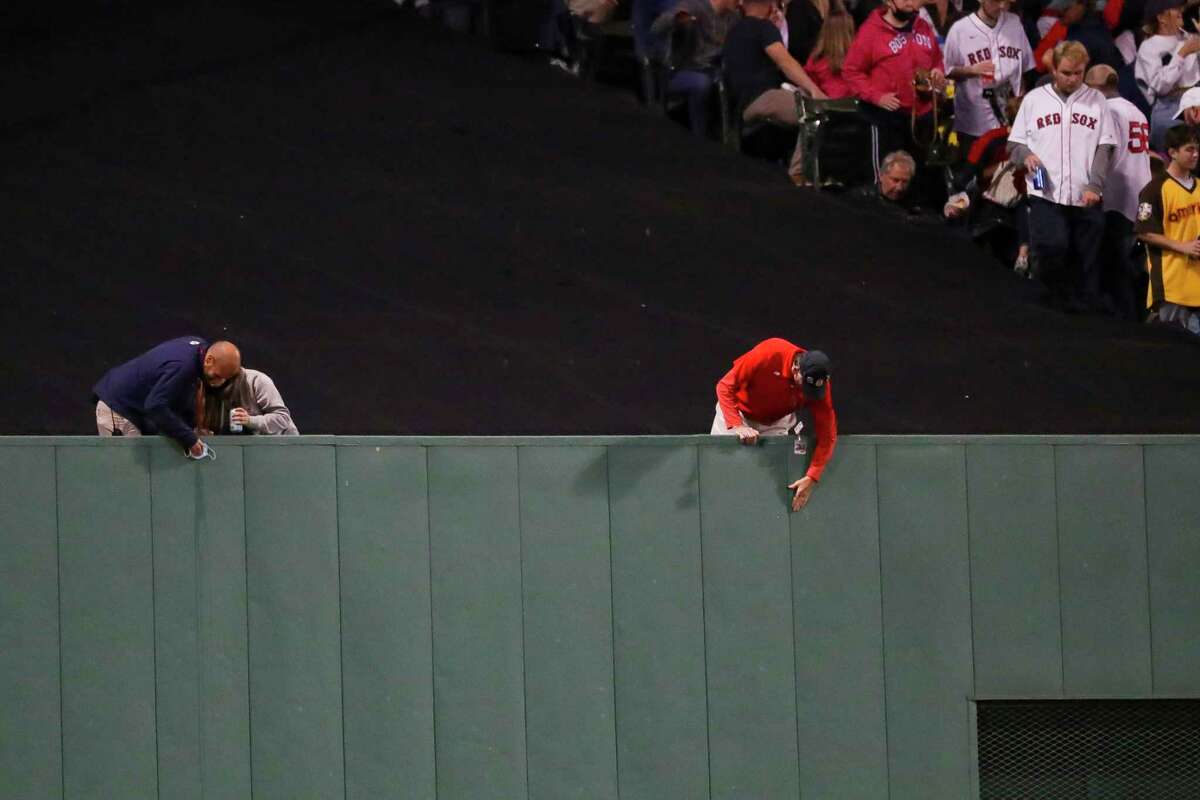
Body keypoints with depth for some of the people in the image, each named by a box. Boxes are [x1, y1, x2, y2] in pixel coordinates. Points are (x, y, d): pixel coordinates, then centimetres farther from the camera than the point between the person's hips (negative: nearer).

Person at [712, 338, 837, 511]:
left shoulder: (819, 385, -27)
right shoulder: (768, 354, -36)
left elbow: (827, 435, -22)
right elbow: (726, 386, -27)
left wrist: (811, 478, -30)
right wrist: (737, 426, -38)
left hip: (776, 424, 2)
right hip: (738, 412, -2)